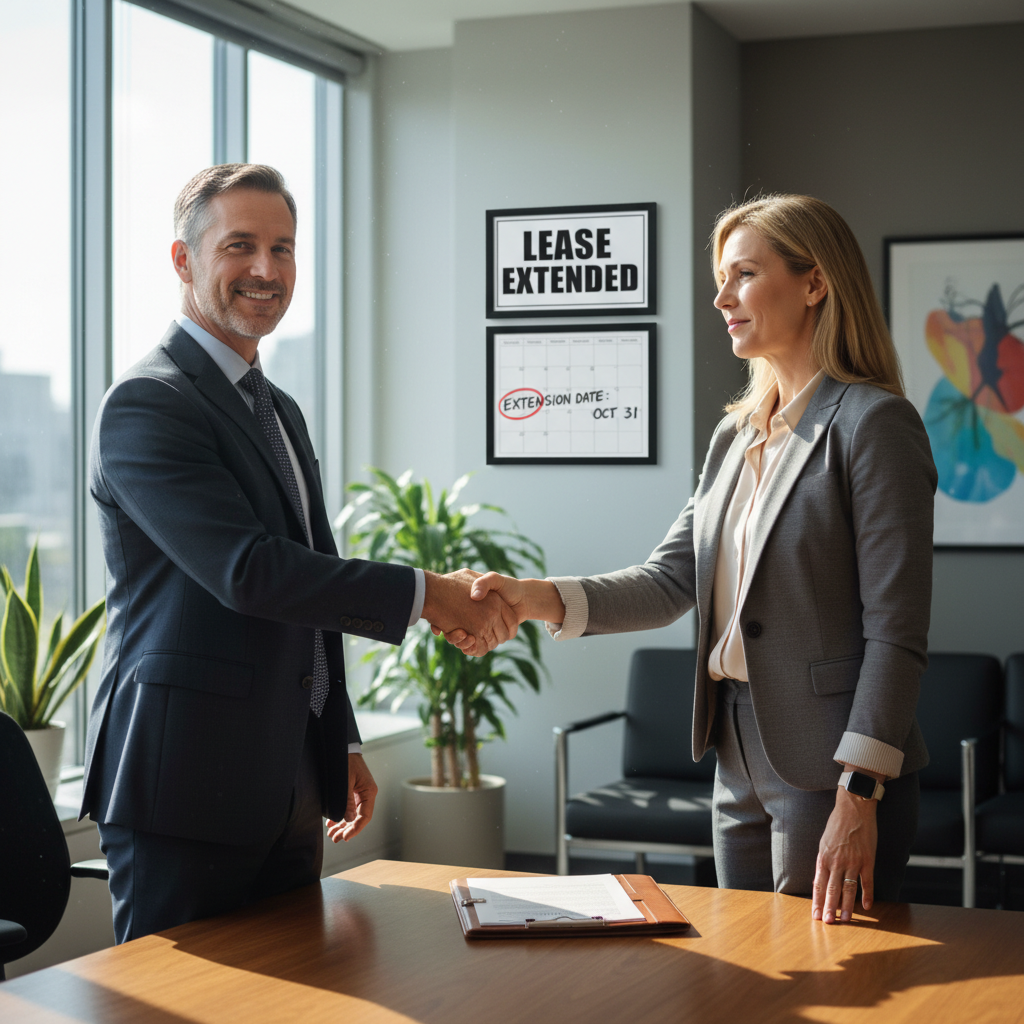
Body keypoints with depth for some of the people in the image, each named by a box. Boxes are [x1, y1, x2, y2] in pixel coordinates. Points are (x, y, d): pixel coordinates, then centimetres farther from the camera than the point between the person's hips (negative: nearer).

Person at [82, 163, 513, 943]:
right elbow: (247, 571, -23)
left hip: (288, 788, 9)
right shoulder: (148, 403, -12)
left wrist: (343, 746, 23)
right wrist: (426, 594, -20)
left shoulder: (280, 411, 18)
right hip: (188, 787, -8)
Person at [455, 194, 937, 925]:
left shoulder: (872, 424, -10)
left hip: (830, 768, -8)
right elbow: (671, 581, 7)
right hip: (741, 759, 8)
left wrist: (859, 796, -20)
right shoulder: (736, 437, 14)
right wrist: (539, 599, -8)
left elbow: (896, 631, -15)